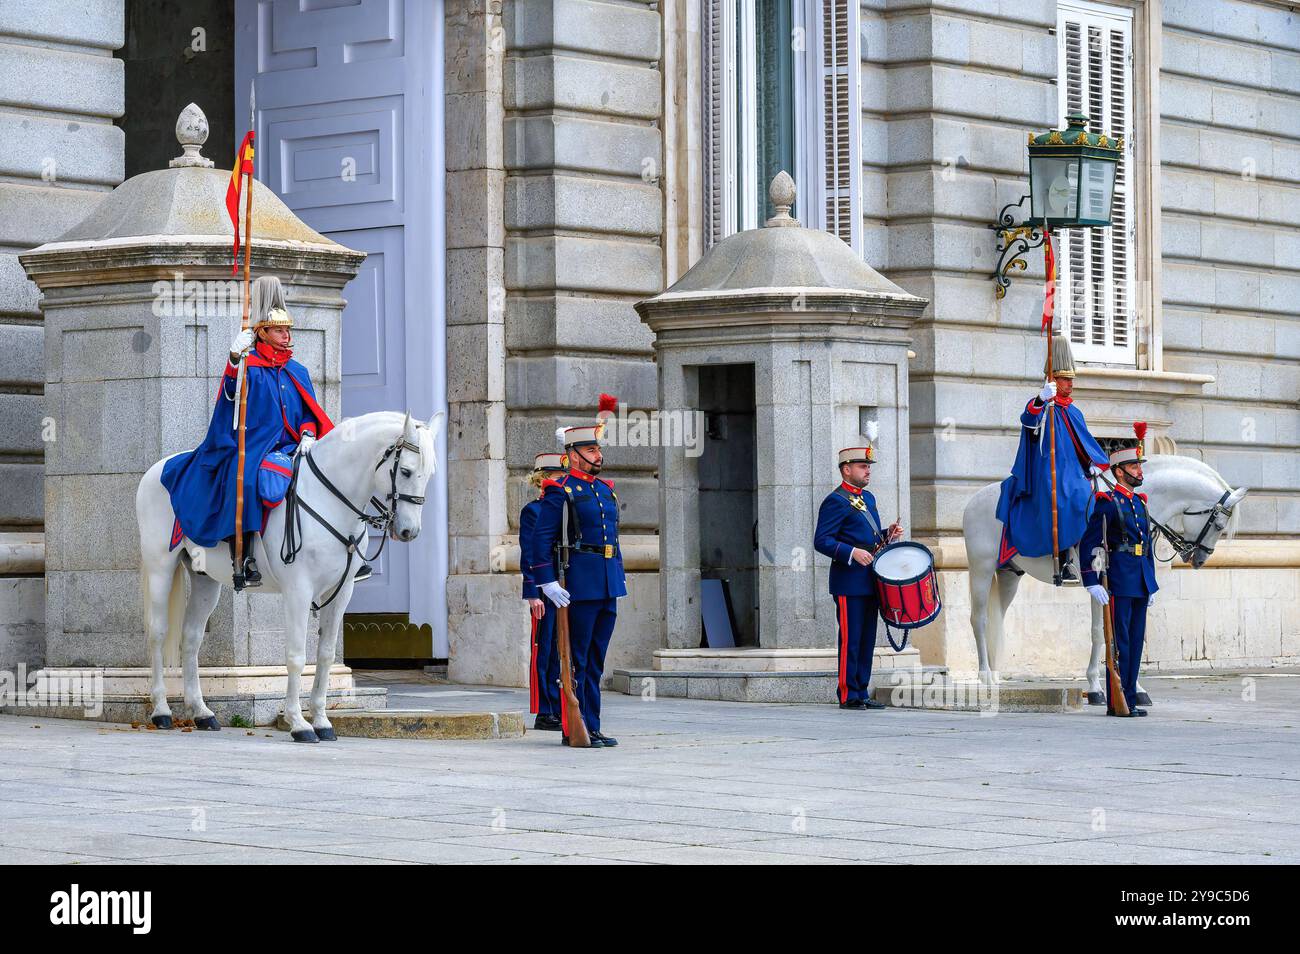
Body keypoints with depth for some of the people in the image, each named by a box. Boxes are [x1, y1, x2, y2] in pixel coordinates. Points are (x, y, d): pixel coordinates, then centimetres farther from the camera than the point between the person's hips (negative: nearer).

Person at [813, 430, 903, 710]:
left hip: (870, 581, 9)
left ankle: (862, 692, 15)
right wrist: (852, 553, -25)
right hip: (849, 583, -9)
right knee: (850, 640, -6)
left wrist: (888, 534, 7)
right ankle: (848, 695, -1)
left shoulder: (868, 498, 18)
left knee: (867, 640, 10)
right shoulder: (836, 502, -9)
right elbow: (822, 541, -15)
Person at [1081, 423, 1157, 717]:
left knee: (1136, 642, 9)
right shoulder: (1107, 503, -8)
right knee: (1119, 643, -6)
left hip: (1141, 584, 8)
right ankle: (1117, 702, -4)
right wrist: (1092, 583, -19)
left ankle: (1130, 699, 14)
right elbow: (1089, 544, -13)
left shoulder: (1140, 503, 16)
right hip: (1118, 582, -8)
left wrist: (1152, 583, 18)